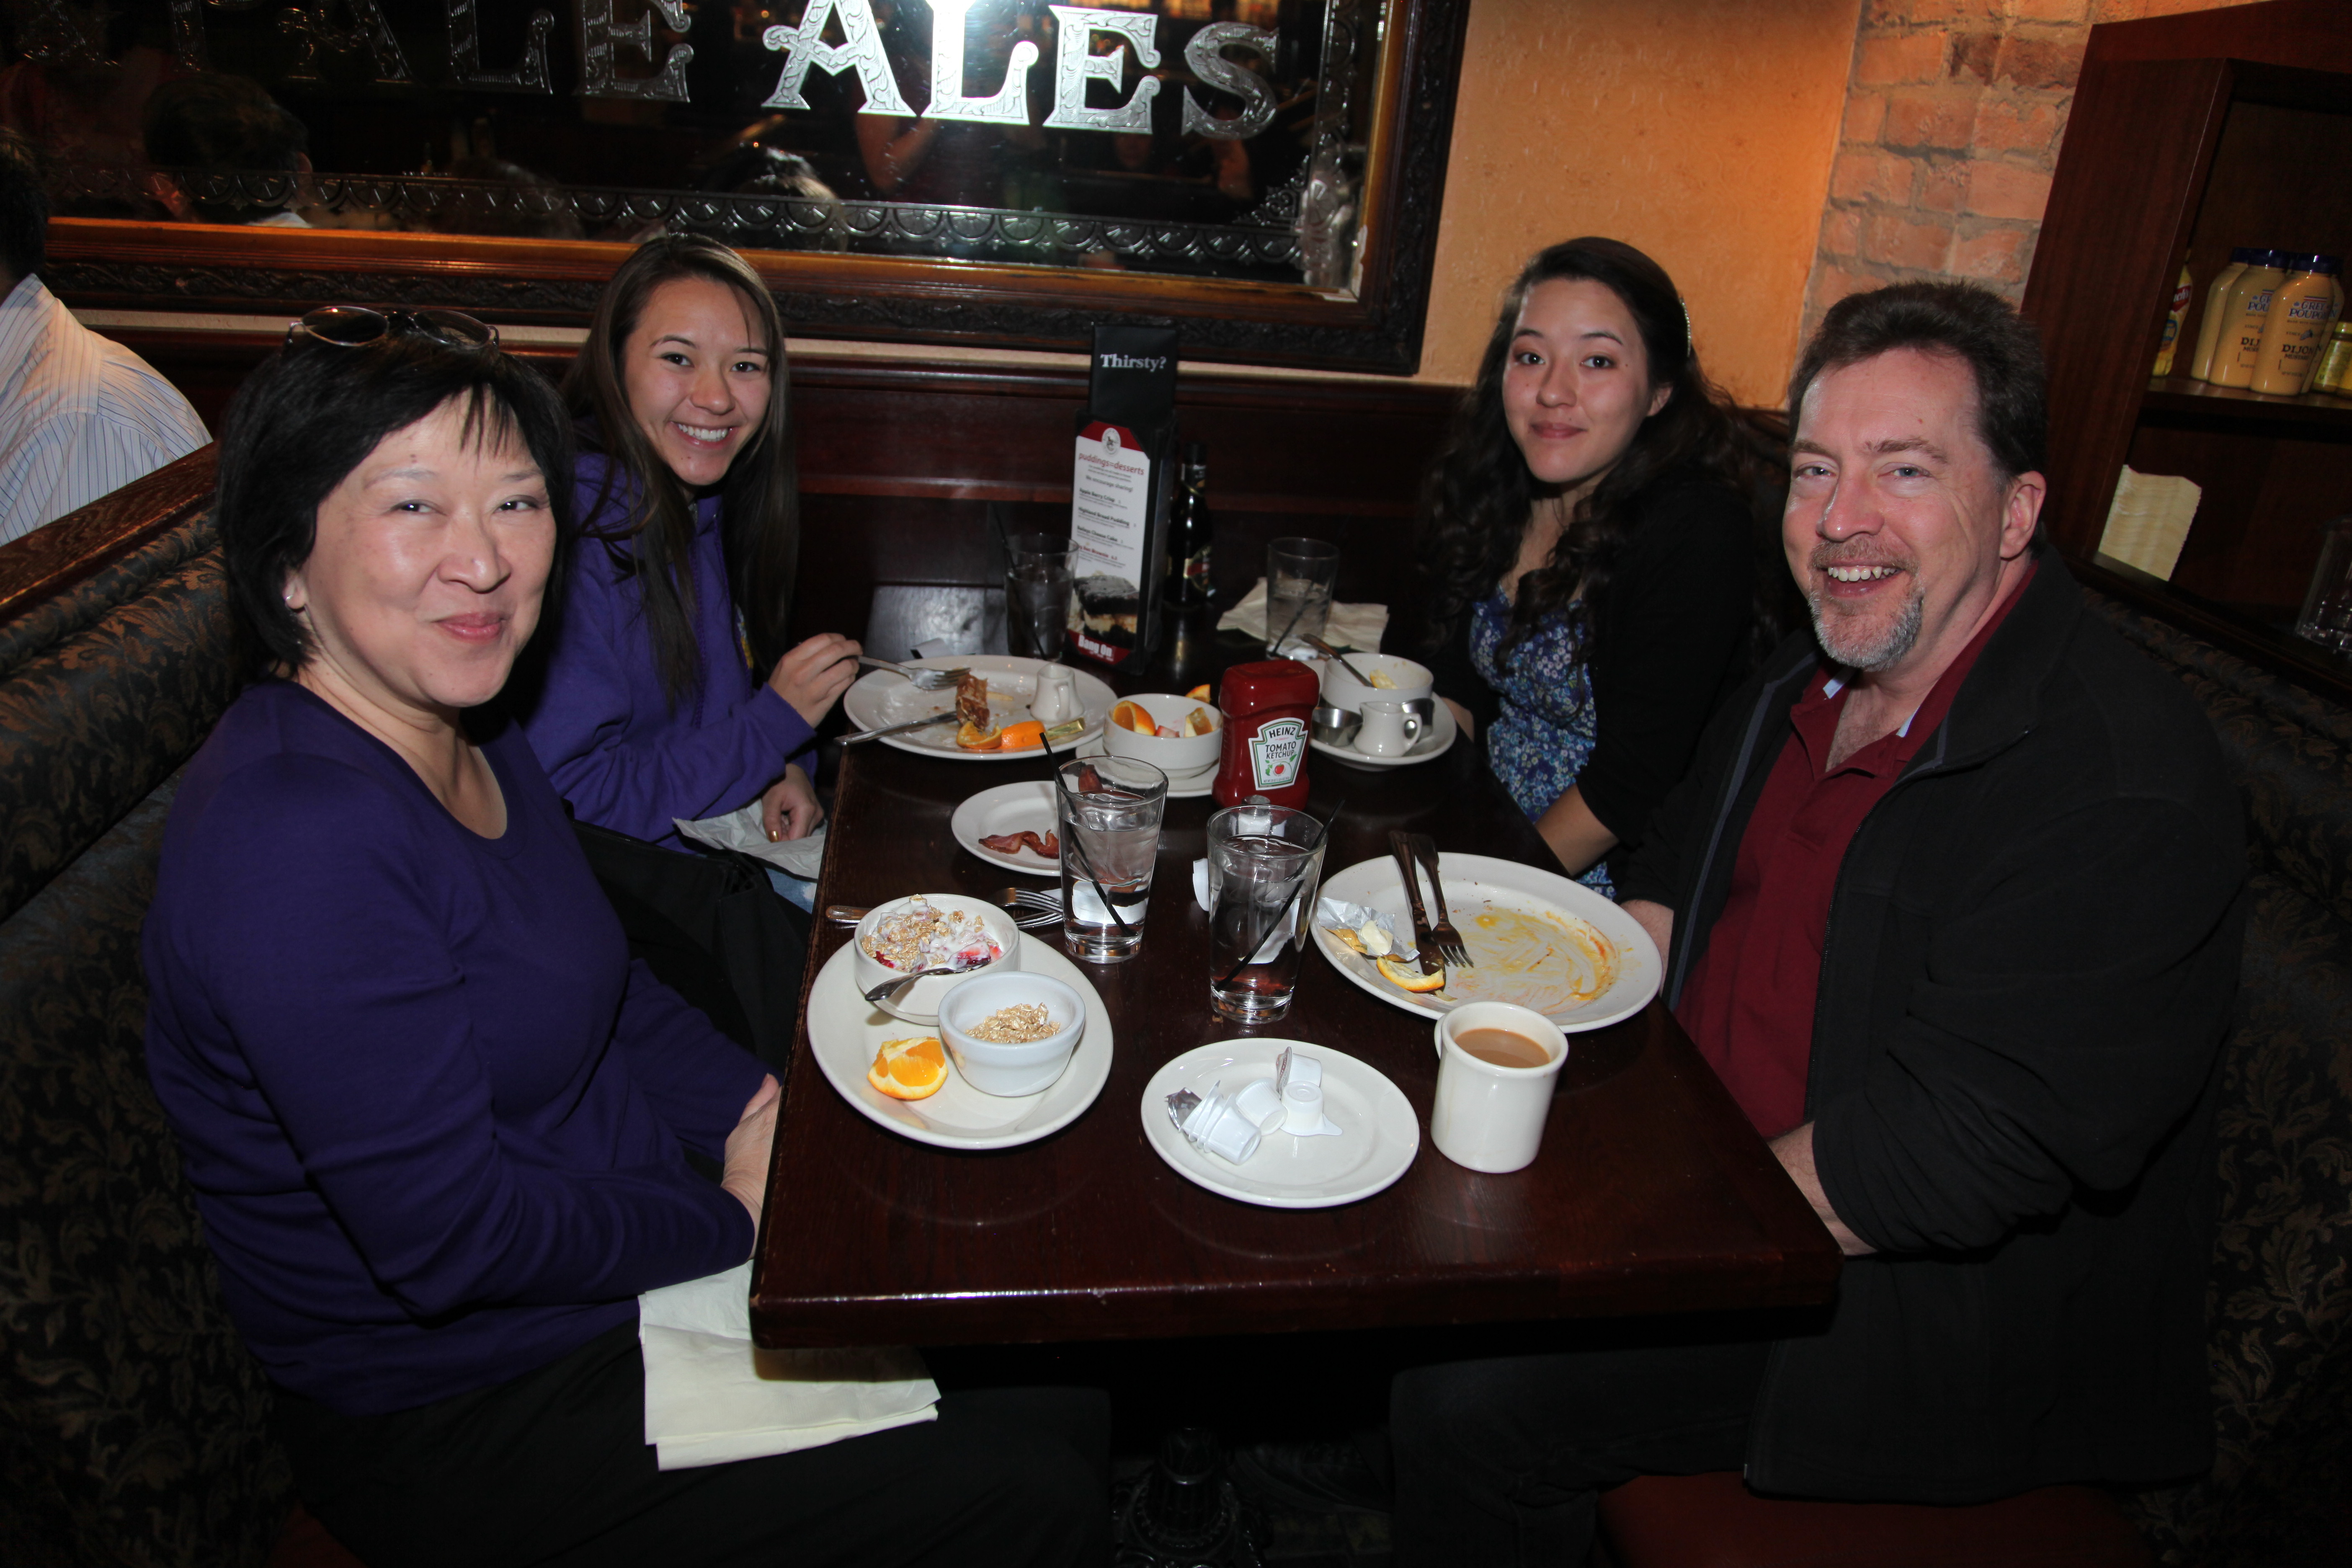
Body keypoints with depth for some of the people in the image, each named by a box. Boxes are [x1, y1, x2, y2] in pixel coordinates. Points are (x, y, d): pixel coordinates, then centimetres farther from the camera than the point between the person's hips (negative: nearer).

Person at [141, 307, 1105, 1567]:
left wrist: (758, 1108, -3)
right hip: (455, 1428, -8)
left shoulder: (470, 738, 1)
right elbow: (451, 1239, -28)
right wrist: (734, 1211, -14)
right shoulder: (296, 842, -30)